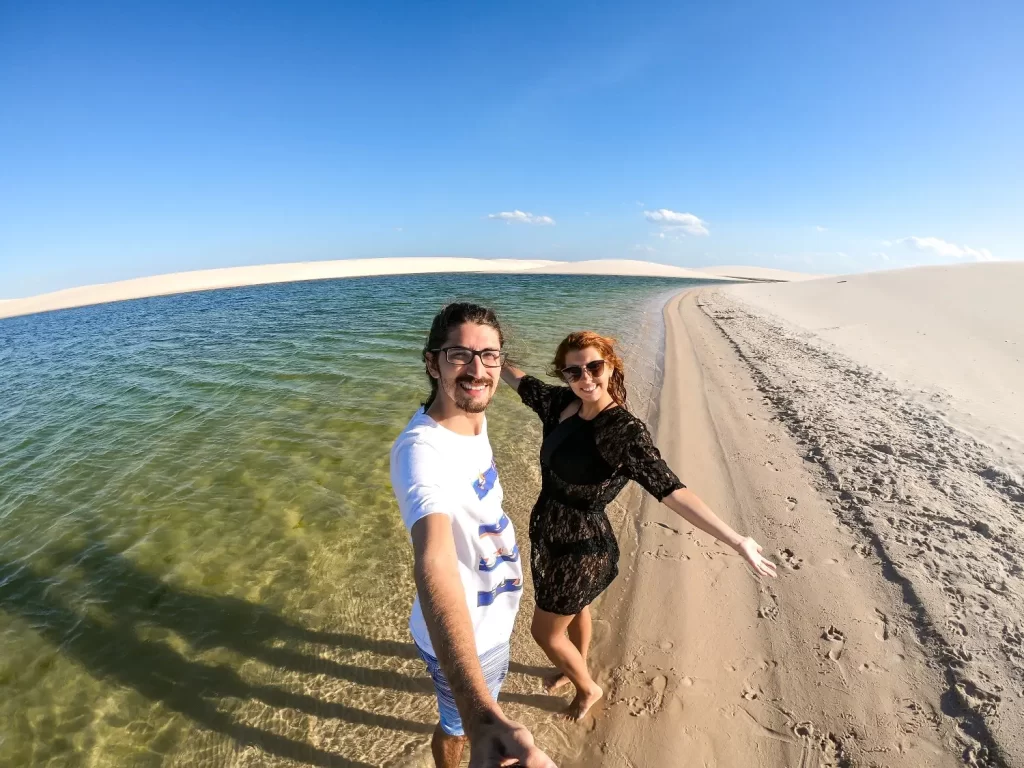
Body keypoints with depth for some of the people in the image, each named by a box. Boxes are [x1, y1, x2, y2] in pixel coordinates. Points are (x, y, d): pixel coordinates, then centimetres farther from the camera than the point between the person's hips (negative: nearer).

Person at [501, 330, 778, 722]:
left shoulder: (625, 431, -28)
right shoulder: (562, 403, -8)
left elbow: (671, 491, -33)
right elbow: (521, 381, 8)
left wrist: (737, 541, -39)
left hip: (579, 547, -6)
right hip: (549, 533, 6)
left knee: (545, 631, 14)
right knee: (575, 607, 31)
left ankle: (588, 688, 44)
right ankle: (575, 668, 60)